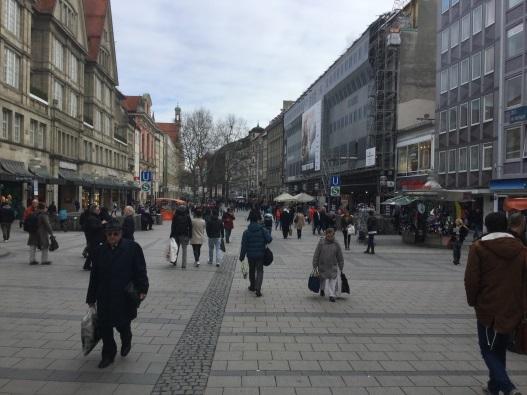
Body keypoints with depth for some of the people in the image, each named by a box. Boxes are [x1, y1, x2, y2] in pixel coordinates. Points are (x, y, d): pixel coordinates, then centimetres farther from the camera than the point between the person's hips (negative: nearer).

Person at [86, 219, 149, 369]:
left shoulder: (132, 248, -6)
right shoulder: (100, 250, 5)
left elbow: (140, 270, -6)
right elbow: (94, 276, 10)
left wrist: (142, 289, -15)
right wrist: (91, 298, 12)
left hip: (125, 296, -3)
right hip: (105, 297, 3)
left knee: (122, 323, 3)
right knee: (103, 325, 3)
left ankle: (126, 341, 39)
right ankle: (108, 355, 23)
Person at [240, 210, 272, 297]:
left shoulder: (246, 232, -7)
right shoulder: (262, 230, -6)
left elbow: (244, 246, -8)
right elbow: (269, 239, -14)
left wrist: (242, 256, -1)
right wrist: (264, 243, 8)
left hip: (250, 255, 1)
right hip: (260, 254, -1)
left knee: (251, 271, 19)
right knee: (259, 271, 4)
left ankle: (252, 286, 33)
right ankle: (258, 288, -12)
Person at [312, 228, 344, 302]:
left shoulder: (336, 244, -2)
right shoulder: (321, 243, -6)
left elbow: (340, 258, 5)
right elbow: (316, 255, -2)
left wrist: (341, 268, 6)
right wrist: (315, 266, -4)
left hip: (333, 267, 0)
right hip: (323, 267, 0)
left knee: (333, 280, -6)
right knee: (324, 280, 12)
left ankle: (332, 295, 2)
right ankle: (322, 289, 41)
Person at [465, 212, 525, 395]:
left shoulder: (478, 248, -11)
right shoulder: (520, 249, 3)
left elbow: (471, 279, -12)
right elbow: (523, 279, 7)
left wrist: (472, 301, 3)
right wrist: (518, 304, 17)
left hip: (488, 309, -5)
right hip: (511, 310, 5)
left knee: (488, 350, 6)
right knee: (500, 349, 19)